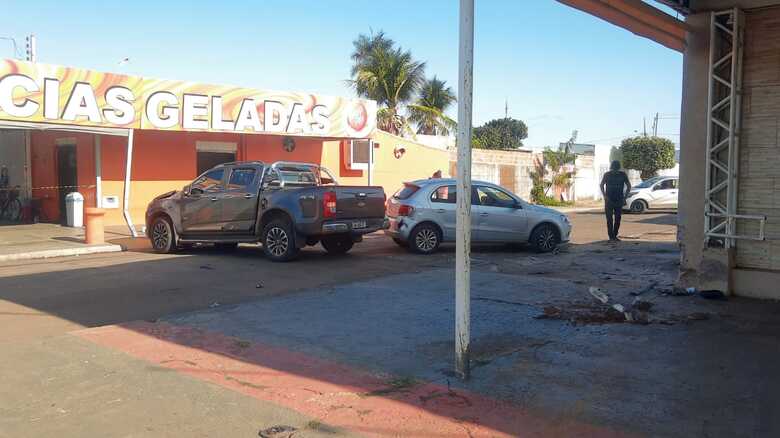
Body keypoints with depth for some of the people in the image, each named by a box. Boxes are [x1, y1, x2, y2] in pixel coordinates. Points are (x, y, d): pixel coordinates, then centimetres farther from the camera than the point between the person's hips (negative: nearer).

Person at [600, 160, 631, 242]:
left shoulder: (623, 174, 0)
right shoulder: (607, 174, -3)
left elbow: (628, 186, 8)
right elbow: (602, 185, 6)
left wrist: (625, 197, -1)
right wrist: (604, 196, -6)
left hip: (619, 200, 2)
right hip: (609, 200, -2)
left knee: (618, 218, 5)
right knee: (609, 219, -6)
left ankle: (615, 236, 17)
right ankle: (611, 237, -5)